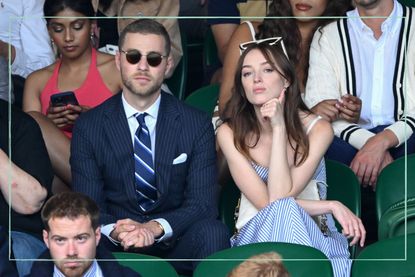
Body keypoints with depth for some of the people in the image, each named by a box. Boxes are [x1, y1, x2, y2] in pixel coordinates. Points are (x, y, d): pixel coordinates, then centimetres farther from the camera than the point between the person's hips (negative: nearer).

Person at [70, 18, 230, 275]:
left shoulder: (197, 124, 2)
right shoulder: (89, 127, 2)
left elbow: (203, 203, -5)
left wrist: (156, 228, -25)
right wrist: (115, 231, -26)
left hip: (175, 242, 1)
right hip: (115, 247, 0)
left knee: (212, 233, -32)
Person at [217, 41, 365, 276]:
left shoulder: (317, 128, -7)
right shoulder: (230, 133, -4)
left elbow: (280, 196, -18)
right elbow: (266, 203, -12)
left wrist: (279, 128, -19)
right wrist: (333, 206, -15)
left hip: (314, 237, 0)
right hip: (256, 236, 1)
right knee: (281, 212, -32)